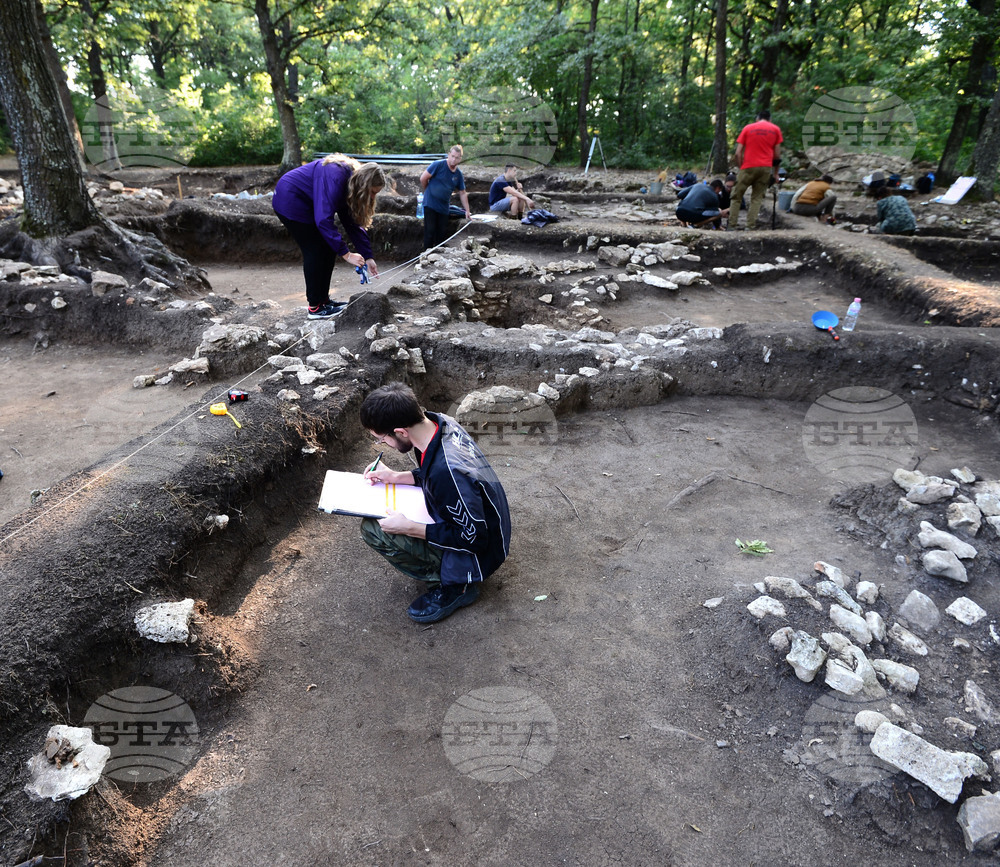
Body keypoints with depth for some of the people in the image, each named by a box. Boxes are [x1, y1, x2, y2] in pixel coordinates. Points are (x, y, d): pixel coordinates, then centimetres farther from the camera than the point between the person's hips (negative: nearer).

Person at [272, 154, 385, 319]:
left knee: (328, 249, 6)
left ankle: (323, 300, 15)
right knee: (315, 252, -10)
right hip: (289, 201, -9)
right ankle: (315, 308, -2)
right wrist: (346, 254, -36)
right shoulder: (335, 177, -31)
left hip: (305, 204, 9)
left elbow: (354, 222, 0)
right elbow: (323, 220, -37)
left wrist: (367, 257, -6)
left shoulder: (352, 182, -2)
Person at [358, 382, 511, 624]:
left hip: (477, 553, -9)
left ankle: (455, 585, -3)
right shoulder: (441, 422, -12)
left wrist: (409, 528, -24)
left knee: (373, 529, -16)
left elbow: (474, 538, -26)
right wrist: (395, 477, -1)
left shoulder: (448, 471, -38)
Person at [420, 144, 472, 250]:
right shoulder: (438, 164, -11)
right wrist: (427, 192, 7)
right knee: (430, 231, -7)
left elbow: (463, 193, 13)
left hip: (444, 207, 5)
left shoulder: (459, 174, 5)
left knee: (443, 232, 7)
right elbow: (423, 178, -7)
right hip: (430, 204, -5)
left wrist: (467, 211, 12)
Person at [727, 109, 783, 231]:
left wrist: (741, 168, 8)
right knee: (757, 197, 5)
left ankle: (732, 225, 0)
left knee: (737, 197, 6)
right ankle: (751, 226, -6)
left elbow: (738, 154, 1)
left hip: (748, 167, -1)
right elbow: (777, 155, 9)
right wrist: (775, 173, 17)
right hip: (766, 167, 1)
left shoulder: (747, 128, 9)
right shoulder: (775, 129, 12)